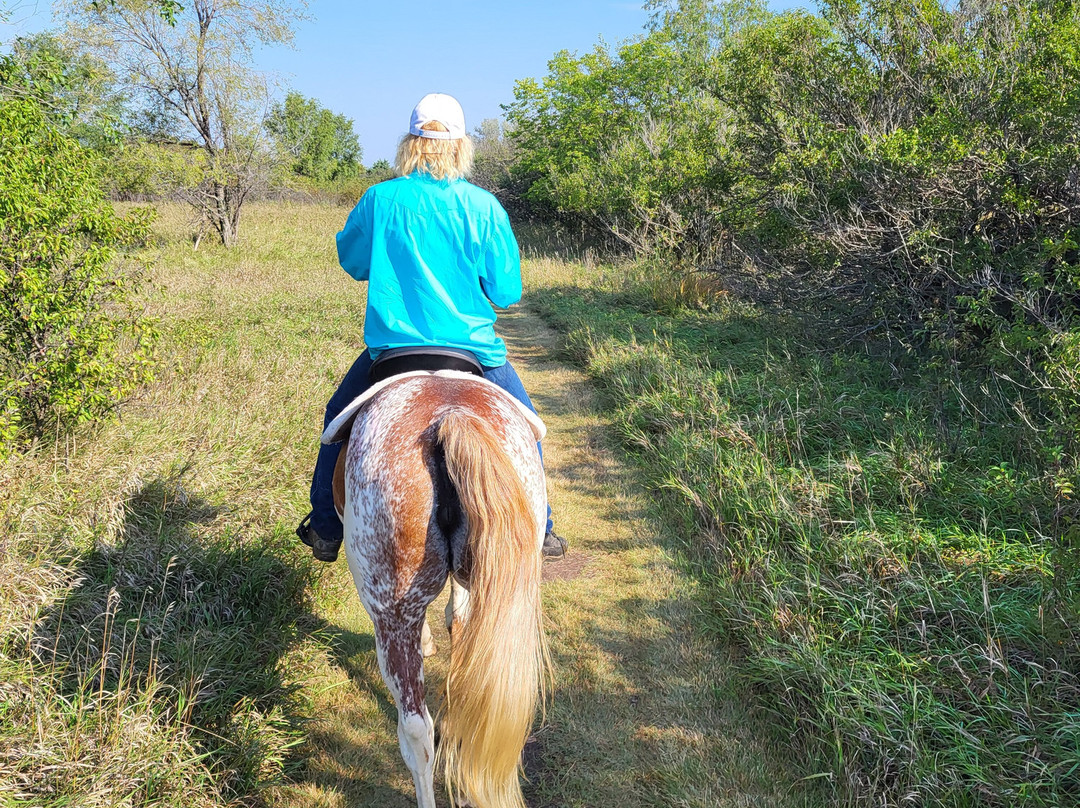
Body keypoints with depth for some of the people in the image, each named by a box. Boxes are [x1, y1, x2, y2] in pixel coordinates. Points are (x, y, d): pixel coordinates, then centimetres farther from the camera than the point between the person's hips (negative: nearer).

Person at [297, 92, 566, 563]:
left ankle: (325, 531, 31)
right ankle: (536, 529, 28)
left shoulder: (380, 200, -5)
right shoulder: (484, 207, -7)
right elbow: (507, 292, -3)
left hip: (390, 347, 1)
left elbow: (351, 262, 11)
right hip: (473, 348, 0)